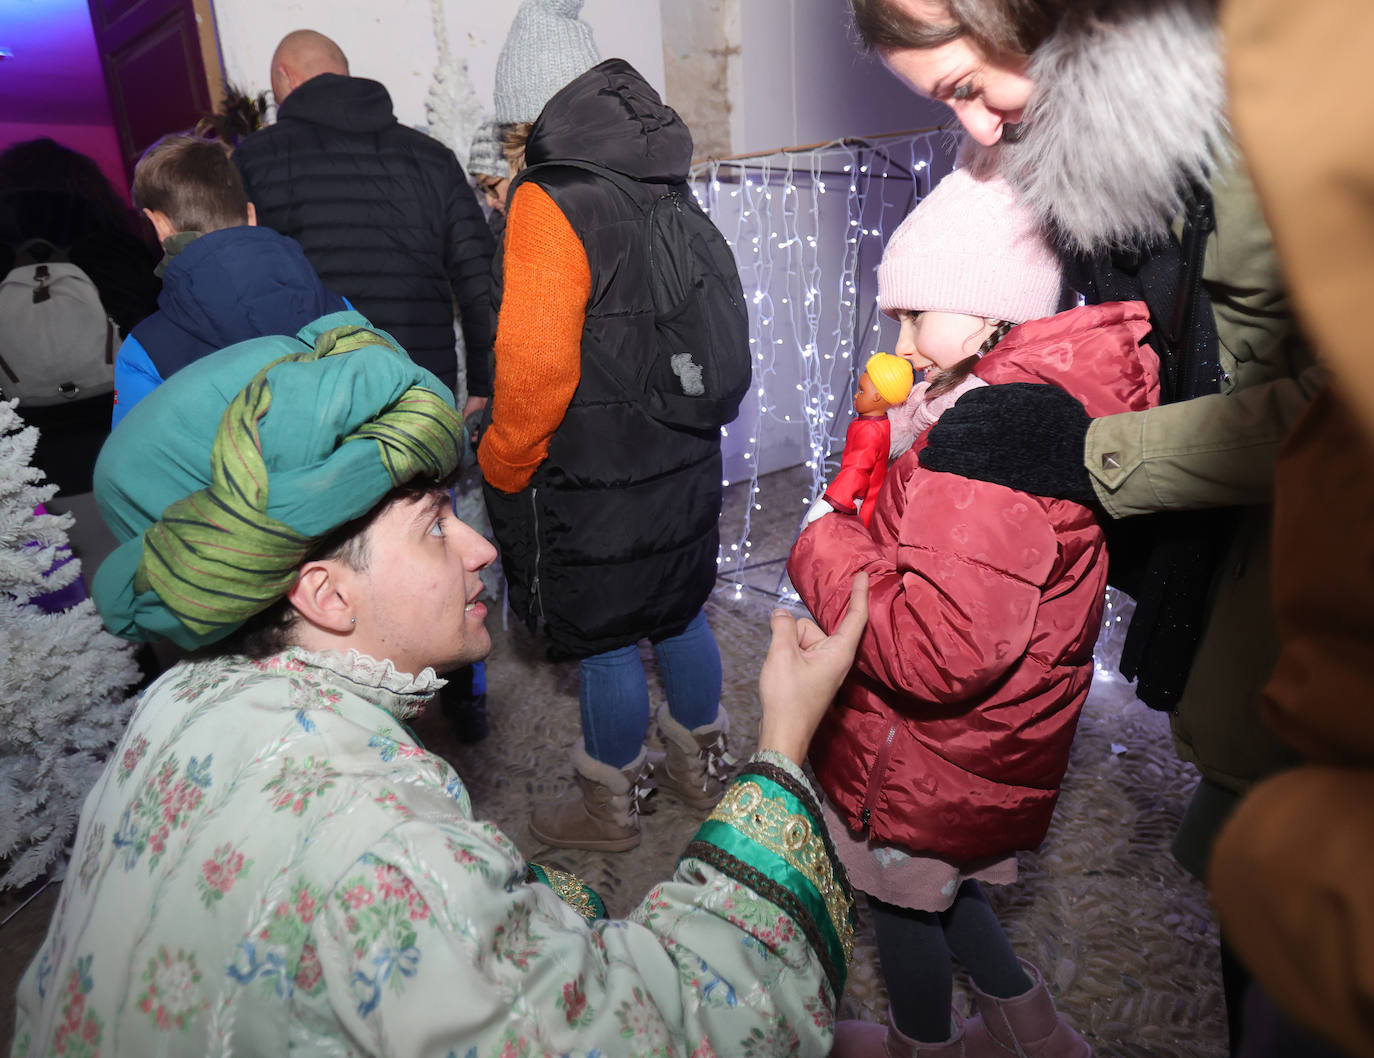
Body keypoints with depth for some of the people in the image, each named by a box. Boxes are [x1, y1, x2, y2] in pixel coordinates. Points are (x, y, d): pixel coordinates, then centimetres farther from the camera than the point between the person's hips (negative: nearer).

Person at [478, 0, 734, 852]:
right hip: (684, 462, 8)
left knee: (603, 644, 10)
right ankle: (704, 767, 42)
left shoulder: (550, 205, -19)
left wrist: (501, 467, -7)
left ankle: (611, 807, 32)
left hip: (594, 485, -7)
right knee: (679, 617, 21)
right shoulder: (663, 186, 5)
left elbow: (536, 368, -22)